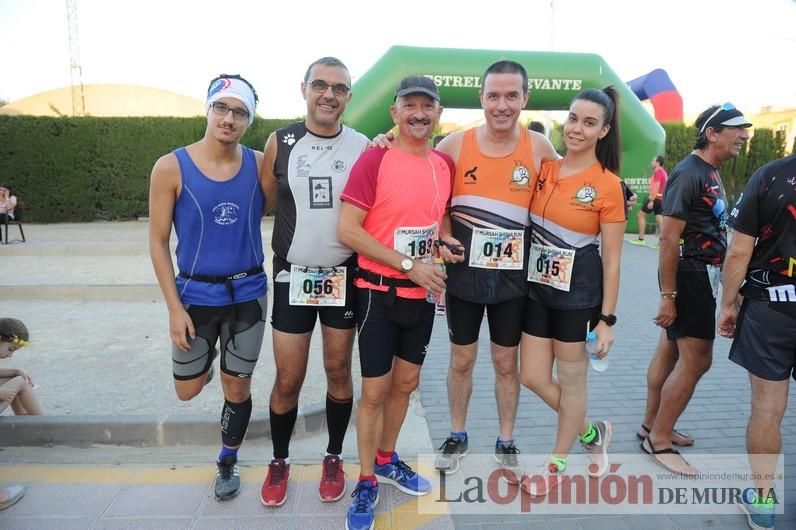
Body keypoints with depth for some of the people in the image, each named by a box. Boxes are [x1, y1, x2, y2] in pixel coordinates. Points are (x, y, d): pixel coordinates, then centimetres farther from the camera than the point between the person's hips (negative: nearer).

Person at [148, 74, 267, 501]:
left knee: (238, 388, 11)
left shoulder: (260, 165, -5)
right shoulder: (171, 167, -10)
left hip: (248, 294, 1)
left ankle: (228, 462, 36)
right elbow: (158, 241, -6)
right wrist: (174, 308, -10)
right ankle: (206, 362, 47)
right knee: (187, 390, 11)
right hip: (196, 295, 0)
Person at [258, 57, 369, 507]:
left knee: (339, 372, 11)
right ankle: (279, 461, 30)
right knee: (288, 380, 6)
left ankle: (335, 458, 32)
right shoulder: (281, 142, -2)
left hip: (345, 276, 1)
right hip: (293, 276, 0)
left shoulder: (363, 147, 0)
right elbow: (261, 204, 5)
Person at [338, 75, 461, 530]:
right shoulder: (374, 159, -13)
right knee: (375, 391, 3)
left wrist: (444, 241, -1)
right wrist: (409, 264, -20)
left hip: (422, 294, 6)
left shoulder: (445, 164, 5)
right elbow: (347, 230, -18)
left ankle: (386, 459, 40)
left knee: (406, 384, 18)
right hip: (379, 292, -6)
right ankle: (366, 483, 23)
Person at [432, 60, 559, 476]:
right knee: (461, 360, 13)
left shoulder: (539, 148, -4)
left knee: (506, 363, 13)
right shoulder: (454, 144, -6)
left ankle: (506, 442, 32)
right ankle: (457, 436, 33)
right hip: (463, 273, 0)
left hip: (512, 276, 0)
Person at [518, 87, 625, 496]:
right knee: (533, 377, 11)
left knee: (571, 382, 10)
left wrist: (607, 318, -9)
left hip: (579, 293, -5)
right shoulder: (544, 169, 3)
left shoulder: (608, 185, -11)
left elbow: (611, 260, -9)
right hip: (538, 287, 6)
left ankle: (557, 464, 33)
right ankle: (592, 433, 37)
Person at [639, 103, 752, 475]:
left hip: (701, 275, 10)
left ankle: (652, 426, 27)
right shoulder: (689, 173, -17)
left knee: (670, 350, 15)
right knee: (696, 359, -6)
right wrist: (668, 295, -22)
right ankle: (659, 441, 6)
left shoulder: (710, 173, 14)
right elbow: (669, 239, -21)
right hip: (690, 274, -10)